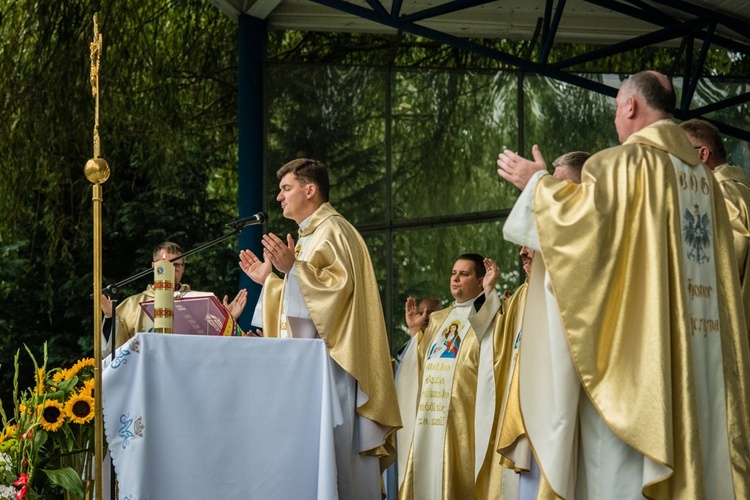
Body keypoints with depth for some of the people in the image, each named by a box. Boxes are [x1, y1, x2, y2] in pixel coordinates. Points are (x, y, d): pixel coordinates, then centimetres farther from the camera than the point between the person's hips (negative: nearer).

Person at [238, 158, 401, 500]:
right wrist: (269, 280, 23)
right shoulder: (311, 236, 22)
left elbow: (338, 286, -22)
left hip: (331, 363, -10)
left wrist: (293, 269, -27)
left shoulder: (332, 231, -7)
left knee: (332, 453, -12)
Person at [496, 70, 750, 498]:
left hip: (637, 339, -7)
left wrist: (537, 183, 0)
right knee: (687, 449, 9)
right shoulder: (703, 176, 15)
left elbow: (582, 219, -18)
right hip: (697, 348, 8)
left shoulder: (626, 162, -8)